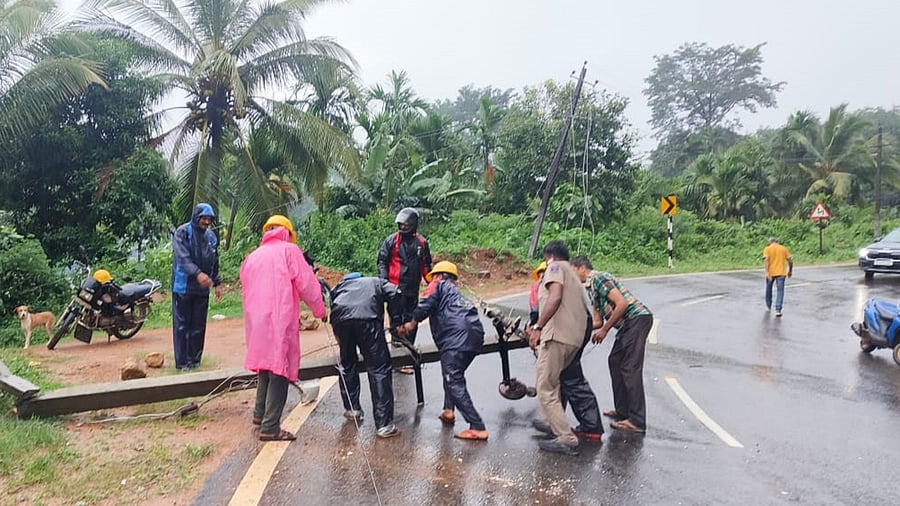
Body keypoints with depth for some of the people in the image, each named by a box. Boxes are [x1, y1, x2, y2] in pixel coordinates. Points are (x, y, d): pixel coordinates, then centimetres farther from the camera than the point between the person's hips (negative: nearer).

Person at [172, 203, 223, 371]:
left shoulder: (211, 236, 10)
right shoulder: (182, 233, -7)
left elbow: (214, 263, 17)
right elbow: (183, 258, -20)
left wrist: (217, 283, 13)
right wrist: (198, 273, -34)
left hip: (202, 288, 5)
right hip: (183, 287, -5)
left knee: (199, 325, 9)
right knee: (182, 325, 1)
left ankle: (195, 359, 18)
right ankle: (182, 361, 7)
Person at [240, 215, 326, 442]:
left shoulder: (252, 257, 16)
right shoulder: (289, 250, 0)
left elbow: (245, 291, 20)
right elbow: (307, 285, -5)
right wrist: (320, 310, 8)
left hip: (255, 322, 6)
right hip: (280, 321, -6)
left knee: (266, 364, 23)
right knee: (279, 371, -3)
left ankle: (260, 414, 33)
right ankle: (270, 427, -4)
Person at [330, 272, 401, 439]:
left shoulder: (341, 285, 40)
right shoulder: (377, 282, 35)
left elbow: (330, 301, 24)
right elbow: (396, 295, 16)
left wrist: (337, 335, 32)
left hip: (340, 318, 3)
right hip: (367, 318, -3)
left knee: (347, 364, 26)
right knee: (379, 370, 0)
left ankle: (352, 409, 37)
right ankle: (384, 425, -4)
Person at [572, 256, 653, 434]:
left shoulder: (598, 278, -9)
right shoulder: (591, 287, 21)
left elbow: (621, 304, -18)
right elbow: (599, 321, 23)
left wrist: (605, 330, -12)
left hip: (637, 318, -10)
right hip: (629, 323, 10)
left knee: (630, 368, -10)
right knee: (615, 361, 15)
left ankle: (637, 421, -8)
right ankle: (623, 411, 22)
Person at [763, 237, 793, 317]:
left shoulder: (767, 249, -1)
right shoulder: (784, 249, 6)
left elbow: (766, 260, -14)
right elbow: (790, 260, 5)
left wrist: (767, 272, -19)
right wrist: (790, 271, 19)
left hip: (770, 273, 0)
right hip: (781, 273, 0)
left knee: (769, 289, 20)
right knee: (780, 291, -1)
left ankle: (768, 306, 36)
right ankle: (778, 310, -13)